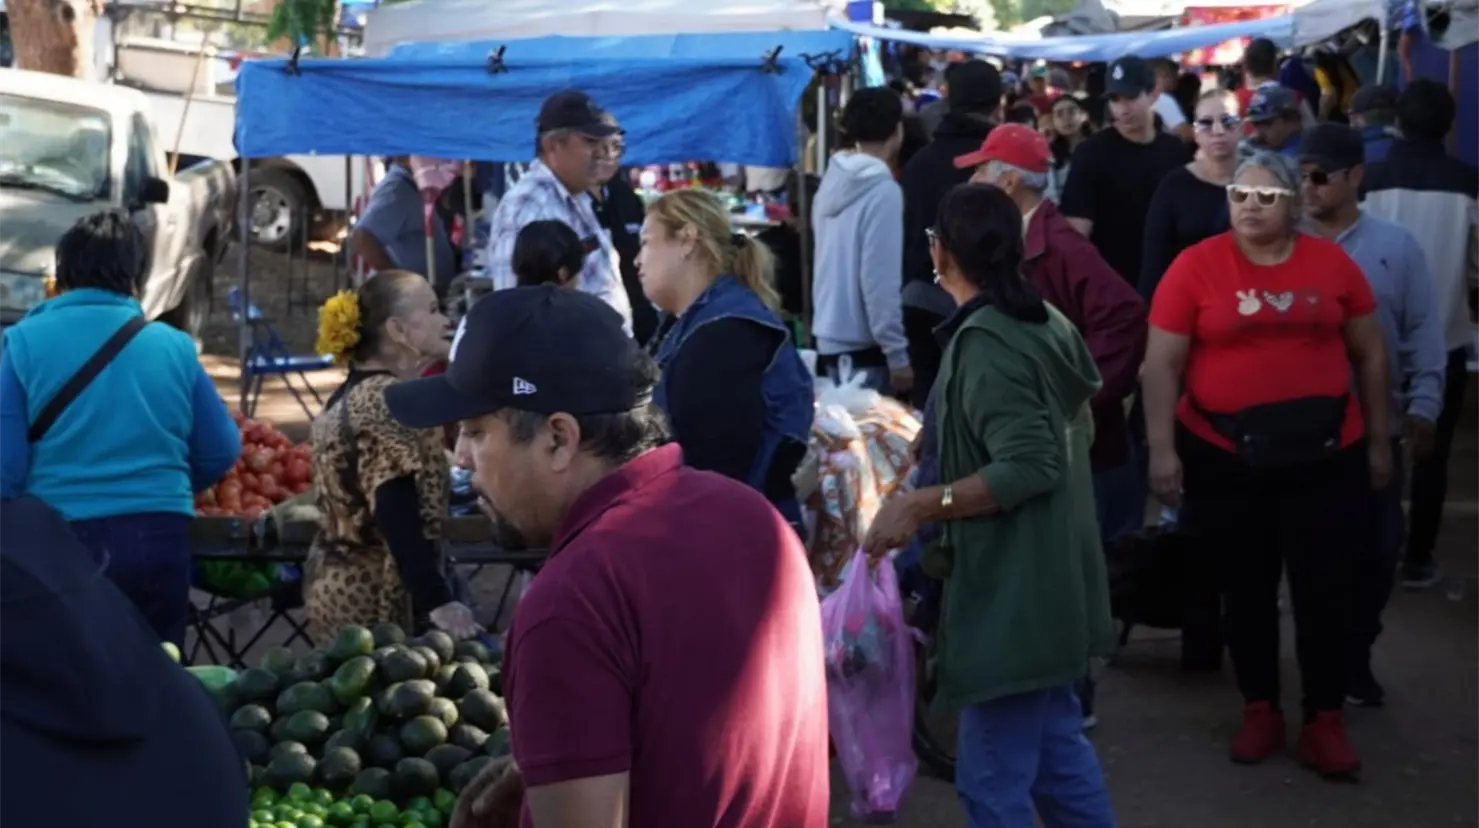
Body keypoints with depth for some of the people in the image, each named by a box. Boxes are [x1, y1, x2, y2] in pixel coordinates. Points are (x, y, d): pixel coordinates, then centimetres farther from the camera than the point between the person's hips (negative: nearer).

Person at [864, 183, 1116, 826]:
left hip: (1011, 588, -10)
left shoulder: (984, 344, -20)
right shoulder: (1045, 322, 8)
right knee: (1055, 749, 20)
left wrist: (920, 504, -26)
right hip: (1046, 580, 10)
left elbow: (1029, 467, -27)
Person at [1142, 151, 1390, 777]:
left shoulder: (1332, 264, -1)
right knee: (1246, 589, 12)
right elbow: (1161, 364, -5)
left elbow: (1370, 354, 8)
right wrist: (1162, 449, -10)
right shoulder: (1196, 266, -7)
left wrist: (1378, 440, 9)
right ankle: (1260, 711, 26)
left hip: (1325, 455, 1)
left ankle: (1324, 721, 16)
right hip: (1225, 458, -1)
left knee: (1324, 588, 5)